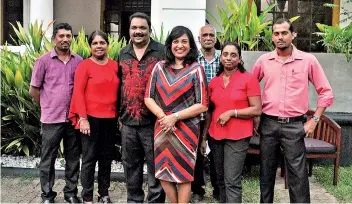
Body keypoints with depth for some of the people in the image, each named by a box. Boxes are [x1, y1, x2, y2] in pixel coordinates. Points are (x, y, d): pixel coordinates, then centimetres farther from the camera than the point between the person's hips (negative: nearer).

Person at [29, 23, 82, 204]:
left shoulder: (79, 61, 4)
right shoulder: (43, 60, -2)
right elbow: (33, 90, 3)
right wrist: (48, 106, 7)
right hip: (51, 119, -2)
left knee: (73, 158, 11)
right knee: (48, 159, 7)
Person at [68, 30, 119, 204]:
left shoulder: (115, 65, 7)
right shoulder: (84, 66, -6)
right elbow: (78, 93, -10)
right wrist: (83, 118, -15)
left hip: (110, 119, 5)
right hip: (91, 118, -4)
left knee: (107, 158, 14)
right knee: (89, 158, 5)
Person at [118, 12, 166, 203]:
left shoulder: (161, 51, -5)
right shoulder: (123, 53, 11)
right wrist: (120, 114, 15)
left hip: (153, 120, -5)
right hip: (128, 120, 5)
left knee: (155, 165, 5)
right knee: (130, 164, 16)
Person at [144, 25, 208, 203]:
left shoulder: (196, 70, -4)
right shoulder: (160, 67, 5)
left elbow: (202, 105, -8)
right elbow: (148, 97, 4)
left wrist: (175, 117, -15)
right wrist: (163, 116, -12)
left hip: (186, 128, -3)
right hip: (162, 127, 4)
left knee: (183, 172, 6)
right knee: (163, 171, 12)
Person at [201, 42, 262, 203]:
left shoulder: (249, 79, -5)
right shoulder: (214, 82, 10)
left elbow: (257, 110, -8)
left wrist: (231, 113, -16)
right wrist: (204, 137, 13)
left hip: (237, 137, -5)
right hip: (216, 137, 5)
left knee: (232, 182, -6)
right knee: (220, 180, 15)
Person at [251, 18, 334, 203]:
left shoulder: (308, 60, -2)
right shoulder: (263, 60, 3)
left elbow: (326, 92, 3)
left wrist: (314, 120, -2)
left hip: (294, 126, -2)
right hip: (268, 124, 2)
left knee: (298, 174, 1)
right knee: (266, 171, 12)